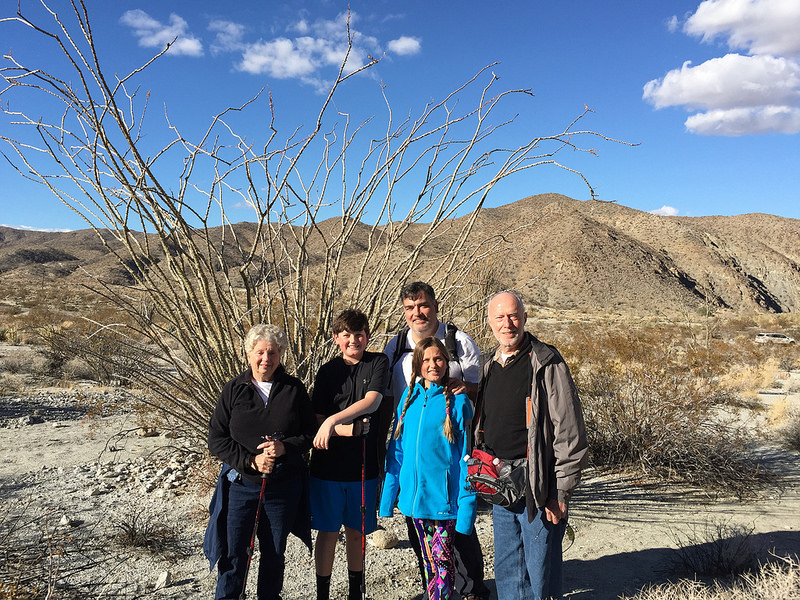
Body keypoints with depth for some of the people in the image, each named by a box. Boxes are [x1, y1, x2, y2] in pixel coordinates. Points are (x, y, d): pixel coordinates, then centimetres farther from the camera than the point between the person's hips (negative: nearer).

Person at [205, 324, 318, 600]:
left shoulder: (294, 389, -2)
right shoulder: (234, 389, -3)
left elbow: (310, 433, 2)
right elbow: (216, 439, -3)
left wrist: (285, 447, -17)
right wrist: (251, 460, -15)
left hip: (284, 485, 1)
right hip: (241, 484, -1)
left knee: (275, 553, 15)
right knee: (233, 553, 5)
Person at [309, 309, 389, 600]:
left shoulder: (378, 363, -2)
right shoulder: (328, 371, 0)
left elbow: (372, 401, -16)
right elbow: (317, 419, -2)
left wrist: (334, 420, -26)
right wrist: (350, 428, -19)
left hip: (363, 464, 0)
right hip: (328, 464, 0)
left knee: (356, 532, 14)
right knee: (328, 531, 9)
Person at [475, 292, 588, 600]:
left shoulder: (547, 364, -11)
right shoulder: (490, 367, 11)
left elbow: (570, 432, -13)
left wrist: (561, 492, -13)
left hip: (537, 490, -6)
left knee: (540, 575, 4)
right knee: (507, 572, 17)